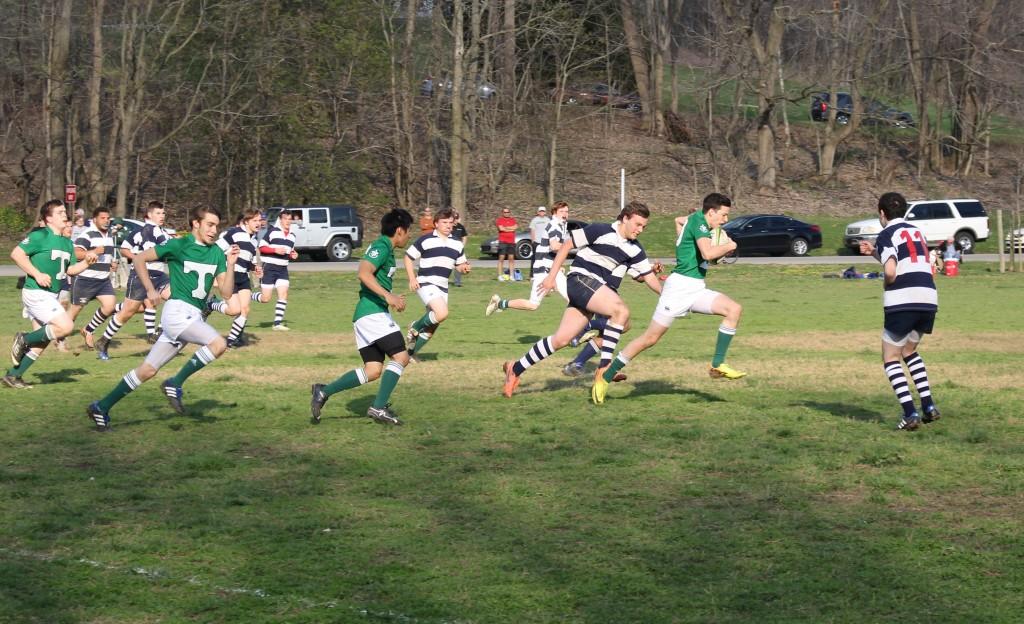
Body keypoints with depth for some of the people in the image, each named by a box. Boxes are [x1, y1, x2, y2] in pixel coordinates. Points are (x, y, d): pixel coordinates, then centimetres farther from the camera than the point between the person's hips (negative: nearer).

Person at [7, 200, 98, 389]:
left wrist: (87, 261, 2)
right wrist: (37, 274, -21)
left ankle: (13, 376, 18)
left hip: (50, 295, 9)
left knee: (41, 342, 10)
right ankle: (24, 339, -3)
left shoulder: (67, 243, 13)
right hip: (36, 293, -9)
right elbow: (16, 254, -16)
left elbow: (70, 269, 19)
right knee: (66, 326, -19)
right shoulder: (40, 235, -11)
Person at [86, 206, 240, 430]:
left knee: (148, 370, 7)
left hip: (194, 317, 6)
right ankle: (175, 384, -11)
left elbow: (226, 293, 7)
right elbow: (138, 258, 0)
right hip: (178, 310, -6)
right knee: (218, 343, -25)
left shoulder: (216, 253, 11)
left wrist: (231, 265, -6)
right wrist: (150, 289, -8)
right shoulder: (179, 246, -5)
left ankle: (102, 408, 14)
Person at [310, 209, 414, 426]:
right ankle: (379, 408, -11)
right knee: (401, 356, -11)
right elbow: (364, 273, -25)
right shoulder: (382, 247, -10)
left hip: (365, 315, 10)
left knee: (373, 370, 5)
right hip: (373, 313, -10)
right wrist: (387, 296, -32)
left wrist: (392, 298, 32)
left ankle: (324, 391, 4)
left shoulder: (384, 248, 21)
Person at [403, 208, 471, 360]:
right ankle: (415, 327, -1)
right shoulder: (425, 240, -7)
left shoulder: (457, 244, 9)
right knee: (442, 313, -27)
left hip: (442, 287, 7)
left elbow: (460, 265, 19)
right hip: (426, 284, -7)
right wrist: (412, 279, -11)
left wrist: (465, 268, -6)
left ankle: (411, 352, 26)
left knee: (432, 326, 10)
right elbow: (408, 258, -1)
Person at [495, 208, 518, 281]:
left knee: (511, 258, 7)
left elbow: (515, 227, -5)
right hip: (502, 241, -4)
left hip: (511, 242, 4)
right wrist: (510, 229, -6)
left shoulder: (513, 220, 12)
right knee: (501, 258, -5)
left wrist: (505, 228, -9)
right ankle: (500, 276, -5)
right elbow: (501, 228, -15)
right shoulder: (499, 220, 1)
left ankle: (511, 275, 12)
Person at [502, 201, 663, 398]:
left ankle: (516, 369, 14)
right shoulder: (600, 231, -9)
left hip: (600, 291, 7)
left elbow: (649, 277, 13)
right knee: (621, 311, -27)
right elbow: (567, 245, -3)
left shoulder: (634, 250, 10)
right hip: (581, 280, -7)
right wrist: (552, 275, -5)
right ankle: (604, 367, -23)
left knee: (561, 339, 2)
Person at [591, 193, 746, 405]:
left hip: (697, 289, 9)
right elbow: (708, 253, -23)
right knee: (651, 337, -7)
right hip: (680, 286, -9)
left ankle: (717, 365, -8)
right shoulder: (698, 219, -11)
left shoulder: (701, 225, 16)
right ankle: (605, 377, 2)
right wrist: (728, 246, -6)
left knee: (734, 309, -10)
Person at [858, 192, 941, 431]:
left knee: (891, 358, 6)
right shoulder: (916, 231, 21)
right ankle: (929, 406, 16)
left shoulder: (887, 234, -2)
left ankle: (910, 414, -8)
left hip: (902, 302, -7)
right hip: (928, 299, 7)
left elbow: (890, 272, -15)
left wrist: (885, 284, 5)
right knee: (909, 351, 26)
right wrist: (875, 252, 33)